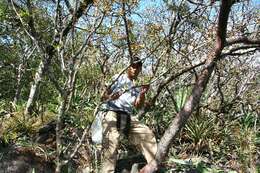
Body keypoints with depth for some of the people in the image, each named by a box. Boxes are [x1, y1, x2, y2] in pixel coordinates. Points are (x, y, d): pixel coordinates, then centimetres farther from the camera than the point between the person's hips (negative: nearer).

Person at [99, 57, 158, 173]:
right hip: (112, 113, -6)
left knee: (147, 134, -2)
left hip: (128, 117, 6)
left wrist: (142, 94, -3)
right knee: (110, 143, -19)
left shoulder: (136, 86, 23)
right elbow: (103, 97, 1)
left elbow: (137, 106, 13)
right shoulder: (118, 78, 6)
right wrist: (110, 97, -22)